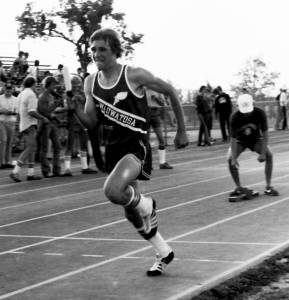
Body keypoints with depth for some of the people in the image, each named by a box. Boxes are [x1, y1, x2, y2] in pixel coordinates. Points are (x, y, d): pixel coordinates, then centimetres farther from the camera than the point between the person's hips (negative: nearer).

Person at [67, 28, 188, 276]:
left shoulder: (134, 75, -13)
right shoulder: (91, 83, 4)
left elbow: (171, 92, -2)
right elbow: (91, 122, 10)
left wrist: (182, 131, 1)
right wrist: (75, 108, -12)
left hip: (137, 145, -7)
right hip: (114, 146, 7)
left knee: (113, 191, -31)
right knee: (130, 211, 14)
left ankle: (146, 204, 3)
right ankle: (164, 253, 34)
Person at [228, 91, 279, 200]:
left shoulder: (260, 113, -28)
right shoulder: (235, 117, -30)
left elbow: (265, 133, -23)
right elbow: (233, 138, -27)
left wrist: (262, 153, -31)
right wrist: (234, 158, -35)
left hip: (256, 139, 0)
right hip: (240, 140, 0)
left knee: (269, 155, -22)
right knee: (230, 159, -21)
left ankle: (268, 187, -13)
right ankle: (239, 188, -4)